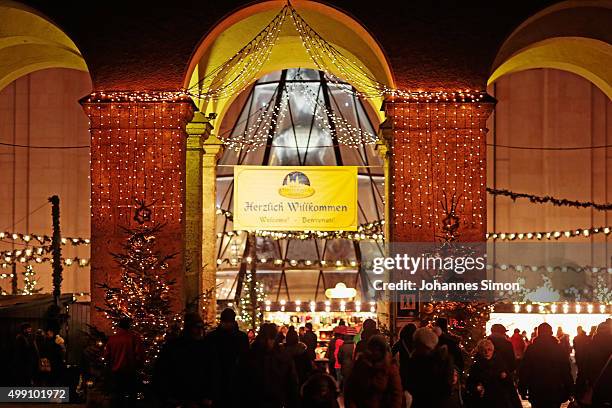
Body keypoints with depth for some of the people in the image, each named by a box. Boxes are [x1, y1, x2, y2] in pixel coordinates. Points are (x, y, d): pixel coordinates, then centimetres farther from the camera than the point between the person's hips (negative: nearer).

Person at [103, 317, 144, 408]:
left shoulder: (112, 338, -4)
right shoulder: (134, 338, -12)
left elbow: (106, 356, 1)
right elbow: (140, 355, -15)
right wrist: (137, 366, 4)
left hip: (115, 372, 2)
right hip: (130, 373, -2)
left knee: (116, 397, 13)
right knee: (130, 397, 8)